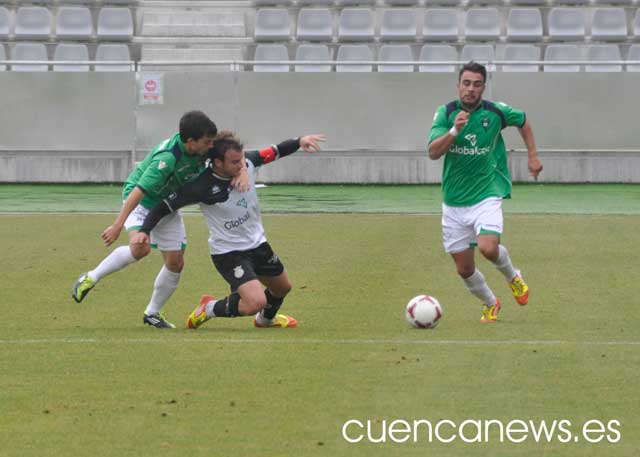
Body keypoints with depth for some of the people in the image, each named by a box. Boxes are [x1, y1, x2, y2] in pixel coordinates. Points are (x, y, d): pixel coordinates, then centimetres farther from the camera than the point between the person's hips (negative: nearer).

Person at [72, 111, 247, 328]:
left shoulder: (202, 148, -16)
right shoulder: (167, 158, -36)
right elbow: (139, 191, -38)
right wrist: (118, 225, -41)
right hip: (140, 201, -7)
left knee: (176, 262, 3)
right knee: (140, 247, -31)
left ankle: (152, 313, 22)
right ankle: (91, 278, -11)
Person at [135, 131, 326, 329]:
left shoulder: (247, 163, -13)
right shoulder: (202, 186, -27)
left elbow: (275, 152, 4)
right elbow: (165, 206, -21)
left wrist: (299, 141, -9)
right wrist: (144, 230, -31)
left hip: (258, 244, 7)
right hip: (227, 252, -7)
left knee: (282, 287, 27)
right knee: (256, 302, -25)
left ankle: (266, 318, 60)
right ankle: (210, 309, 3)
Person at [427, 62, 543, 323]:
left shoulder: (496, 112, -4)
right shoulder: (445, 113, -6)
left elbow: (523, 121, 18)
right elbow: (433, 152, -17)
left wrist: (533, 156, 14)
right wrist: (454, 130, -31)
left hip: (486, 196, -2)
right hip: (454, 201, 2)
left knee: (488, 248, -26)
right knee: (464, 269, 4)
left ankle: (513, 277, 8)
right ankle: (490, 304, 33)